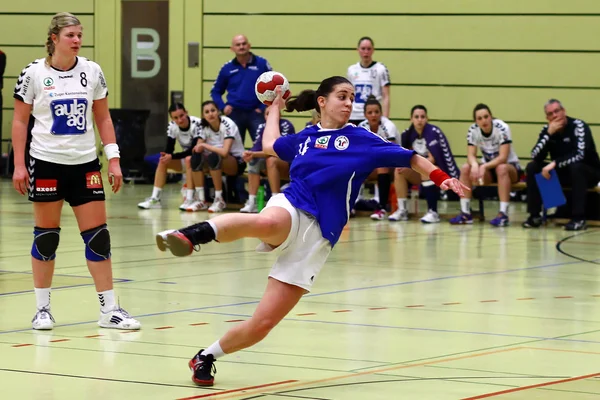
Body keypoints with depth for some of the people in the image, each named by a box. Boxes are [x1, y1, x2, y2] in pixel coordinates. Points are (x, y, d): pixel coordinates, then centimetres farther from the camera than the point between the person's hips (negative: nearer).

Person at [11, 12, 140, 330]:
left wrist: (113, 158, 3)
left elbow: (103, 118, 10)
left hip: (85, 163, 3)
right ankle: (42, 308, 15)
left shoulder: (92, 71, 3)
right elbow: (20, 121, 1)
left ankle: (109, 309, 4)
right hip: (46, 162, -2)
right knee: (46, 234, 4)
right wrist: (19, 165, -5)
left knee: (98, 235, -1)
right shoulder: (34, 73, -5)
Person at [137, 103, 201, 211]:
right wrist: (166, 155, -31)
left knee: (189, 159, -35)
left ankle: (190, 199, -35)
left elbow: (193, 150, -27)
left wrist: (172, 156, -32)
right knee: (162, 161, -12)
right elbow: (169, 148, -6)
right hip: (186, 158, 6)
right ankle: (155, 199, -14)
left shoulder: (196, 124, -25)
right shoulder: (172, 126, -6)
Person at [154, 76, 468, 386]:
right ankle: (196, 233, -50)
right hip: (289, 210, 0)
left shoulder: (361, 140, 7)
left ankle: (206, 357, 13)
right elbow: (270, 145, 37)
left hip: (316, 237, 0)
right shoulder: (304, 138, 16)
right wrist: (275, 108, 47)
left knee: (263, 323, -5)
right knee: (266, 223, -45)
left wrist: (442, 179, -6)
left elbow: (410, 159, 8)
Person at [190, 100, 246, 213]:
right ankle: (201, 200, -18)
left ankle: (219, 200, -26)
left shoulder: (228, 125, -21)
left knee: (214, 157, -36)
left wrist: (204, 145, -25)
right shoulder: (205, 127, -3)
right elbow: (197, 148, -8)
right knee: (196, 157, -24)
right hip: (218, 162, 5)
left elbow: (225, 152, -32)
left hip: (237, 162, -5)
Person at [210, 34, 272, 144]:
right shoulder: (227, 68, 6)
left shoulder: (261, 64, 0)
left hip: (255, 113, -2)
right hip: (235, 114, 2)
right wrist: (222, 107, 0)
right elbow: (216, 91, 15)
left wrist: (264, 107, -5)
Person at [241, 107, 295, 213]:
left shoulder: (286, 125, -18)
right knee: (253, 161, -19)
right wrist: (250, 154, -36)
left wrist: (254, 154, -35)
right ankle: (251, 203, -26)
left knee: (271, 160, -33)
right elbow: (257, 147, -11)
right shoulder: (263, 127, -1)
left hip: (290, 164, -6)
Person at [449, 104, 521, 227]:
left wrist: (484, 167, -41)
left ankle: (503, 214, -40)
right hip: (488, 167, 4)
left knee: (502, 168, -37)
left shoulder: (502, 128, -22)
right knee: (465, 168, -21)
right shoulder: (473, 130, -10)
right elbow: (471, 155, -13)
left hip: (510, 167, -4)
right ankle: (465, 213, -18)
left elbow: (503, 158, -27)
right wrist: (475, 165, -37)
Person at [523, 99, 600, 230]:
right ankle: (534, 215, -10)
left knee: (575, 166, -37)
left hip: (588, 173, -5)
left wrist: (555, 163, -37)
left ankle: (579, 218, -35)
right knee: (532, 167, -12)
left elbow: (580, 155, -33)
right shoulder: (547, 130, -4)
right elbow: (535, 157, -15)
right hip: (562, 173, 5)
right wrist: (549, 134, -25)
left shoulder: (578, 126, -19)